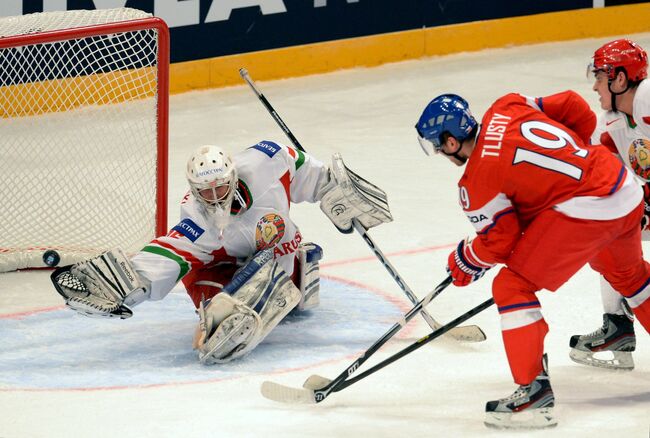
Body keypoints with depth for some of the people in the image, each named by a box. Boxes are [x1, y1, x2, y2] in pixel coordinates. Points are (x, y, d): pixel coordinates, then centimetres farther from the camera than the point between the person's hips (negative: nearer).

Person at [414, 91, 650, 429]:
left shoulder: (477, 179, -8)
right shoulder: (506, 108, 9)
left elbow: (499, 241, -4)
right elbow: (577, 110, 15)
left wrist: (465, 262, 15)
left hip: (585, 211, -9)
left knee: (512, 286, -1)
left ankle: (534, 392, -5)